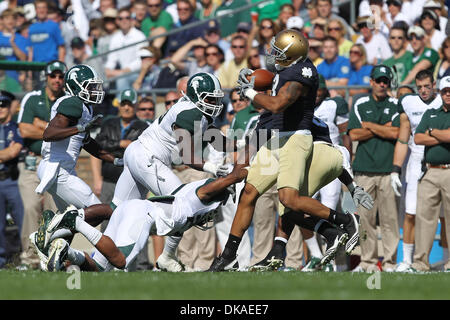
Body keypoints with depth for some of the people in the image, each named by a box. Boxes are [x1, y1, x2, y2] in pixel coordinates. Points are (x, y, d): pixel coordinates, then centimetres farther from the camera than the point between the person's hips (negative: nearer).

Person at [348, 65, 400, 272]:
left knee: (389, 217, -4)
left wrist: (369, 125, -1)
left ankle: (390, 262, -1)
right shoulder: (360, 104, 12)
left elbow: (395, 133, -6)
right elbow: (354, 134, 1)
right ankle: (368, 261, 6)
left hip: (388, 169, -1)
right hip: (364, 170, 1)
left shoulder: (395, 105, 8)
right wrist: (383, 128, -2)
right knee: (365, 217, 0)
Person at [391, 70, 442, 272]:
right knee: (411, 214, -3)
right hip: (417, 163, 1)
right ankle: (407, 259, 6)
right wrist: (395, 170, 5)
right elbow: (403, 141, 9)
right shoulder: (408, 104, 6)